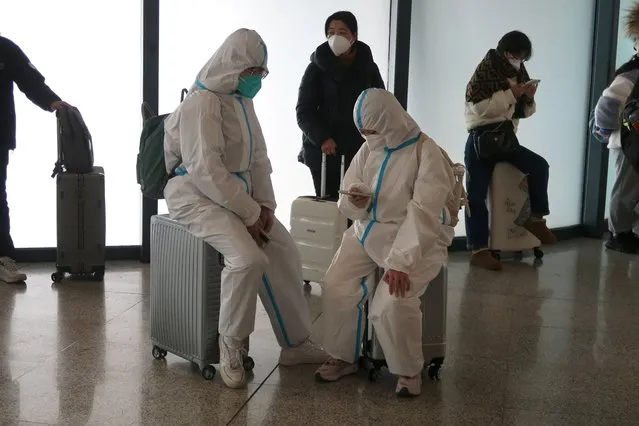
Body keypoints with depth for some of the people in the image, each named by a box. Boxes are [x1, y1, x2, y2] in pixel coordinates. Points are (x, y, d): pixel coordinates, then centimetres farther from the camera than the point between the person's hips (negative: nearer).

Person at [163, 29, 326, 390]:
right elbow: (206, 171, -25)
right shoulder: (202, 103, -18)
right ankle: (231, 345, -8)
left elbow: (258, 158, 14)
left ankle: (295, 343, 12)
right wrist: (249, 213, -22)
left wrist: (264, 204, -1)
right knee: (248, 258, -28)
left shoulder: (243, 101, 10)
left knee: (286, 251, 0)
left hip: (239, 195, 9)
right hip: (198, 195, -9)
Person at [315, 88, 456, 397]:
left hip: (417, 239, -6)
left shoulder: (426, 153, -17)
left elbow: (423, 215, -24)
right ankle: (342, 357, 10)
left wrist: (401, 262, -32)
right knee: (335, 287, -13)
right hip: (368, 230, 6)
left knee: (393, 300, -28)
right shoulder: (368, 149, 2)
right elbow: (348, 203, 8)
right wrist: (355, 203, -18)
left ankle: (409, 370, -2)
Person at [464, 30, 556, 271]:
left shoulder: (519, 74, 11)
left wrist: (529, 99, -4)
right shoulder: (485, 72, -7)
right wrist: (511, 94, -19)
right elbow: (479, 107, -20)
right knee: (477, 196, -9)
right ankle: (479, 250, -6)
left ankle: (535, 218, 6)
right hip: (482, 138, -6)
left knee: (539, 166, -11)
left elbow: (523, 112, 17)